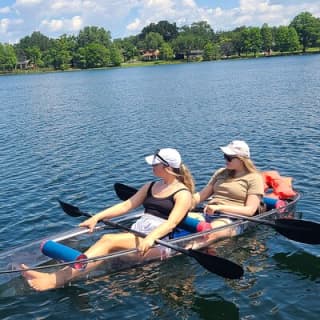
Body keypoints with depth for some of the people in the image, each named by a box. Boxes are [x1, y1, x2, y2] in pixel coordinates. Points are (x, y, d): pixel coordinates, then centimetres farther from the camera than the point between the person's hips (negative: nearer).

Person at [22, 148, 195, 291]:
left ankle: (57, 279, -43)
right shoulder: (151, 187, 20)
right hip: (136, 232, 6)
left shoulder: (183, 194, -3)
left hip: (158, 239, -6)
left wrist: (151, 238, -36)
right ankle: (60, 276, -47)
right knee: (108, 243, -26)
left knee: (108, 240, -30)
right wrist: (97, 217, 1)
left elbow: (172, 222, -18)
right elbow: (126, 205, 13)